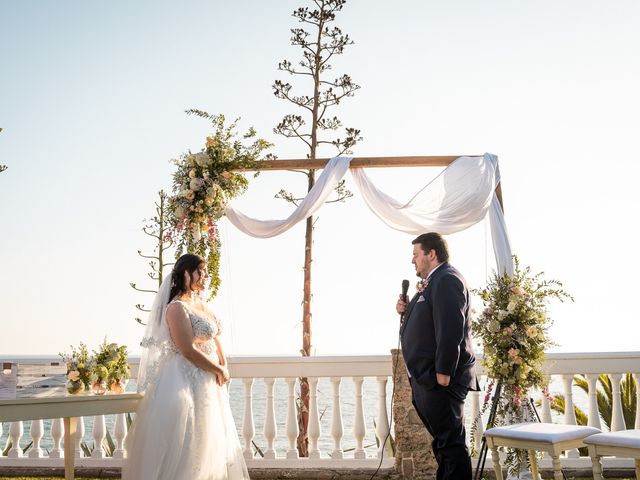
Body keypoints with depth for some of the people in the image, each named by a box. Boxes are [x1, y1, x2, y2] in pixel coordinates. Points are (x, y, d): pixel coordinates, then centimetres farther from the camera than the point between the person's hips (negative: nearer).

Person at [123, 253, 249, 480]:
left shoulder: (200, 306, 12)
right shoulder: (177, 308, -16)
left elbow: (215, 338, 13)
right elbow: (188, 351, -21)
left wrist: (224, 367, -5)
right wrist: (220, 371, -12)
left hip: (208, 382, 9)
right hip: (186, 382, -9)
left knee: (206, 440, 16)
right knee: (186, 442, 0)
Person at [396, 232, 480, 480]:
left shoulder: (447, 279, -13)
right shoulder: (432, 281, 19)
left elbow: (451, 330, -23)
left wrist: (443, 374, -24)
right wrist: (406, 311, 6)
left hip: (440, 378, -11)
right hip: (427, 378, 11)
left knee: (451, 441, -5)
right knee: (443, 441, 16)